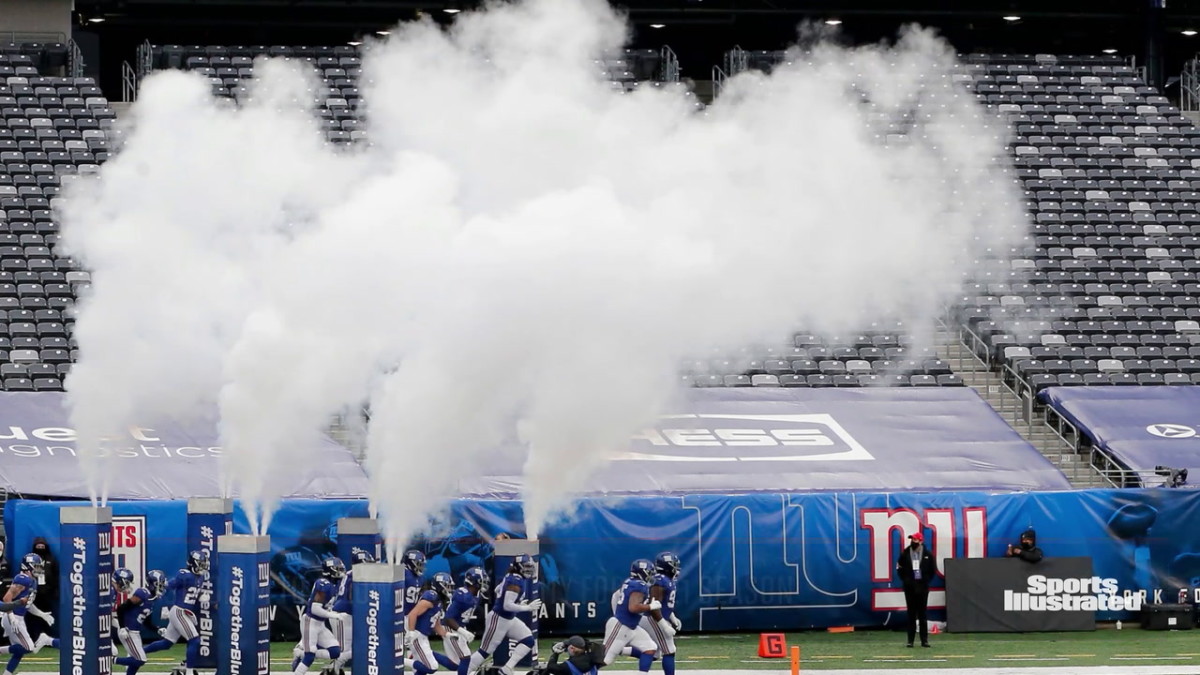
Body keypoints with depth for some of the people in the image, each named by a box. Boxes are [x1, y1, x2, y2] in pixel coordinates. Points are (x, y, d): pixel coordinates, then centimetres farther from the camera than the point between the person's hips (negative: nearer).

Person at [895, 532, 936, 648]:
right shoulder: (905, 553, 3)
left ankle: (924, 640, 5)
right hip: (909, 587, 1)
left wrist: (927, 580, 3)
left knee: (922, 614, 2)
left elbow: (933, 569, 9)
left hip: (922, 587, -1)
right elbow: (899, 567, 11)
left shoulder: (927, 554, 1)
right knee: (911, 614, 3)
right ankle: (910, 640, 6)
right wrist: (904, 579, 3)